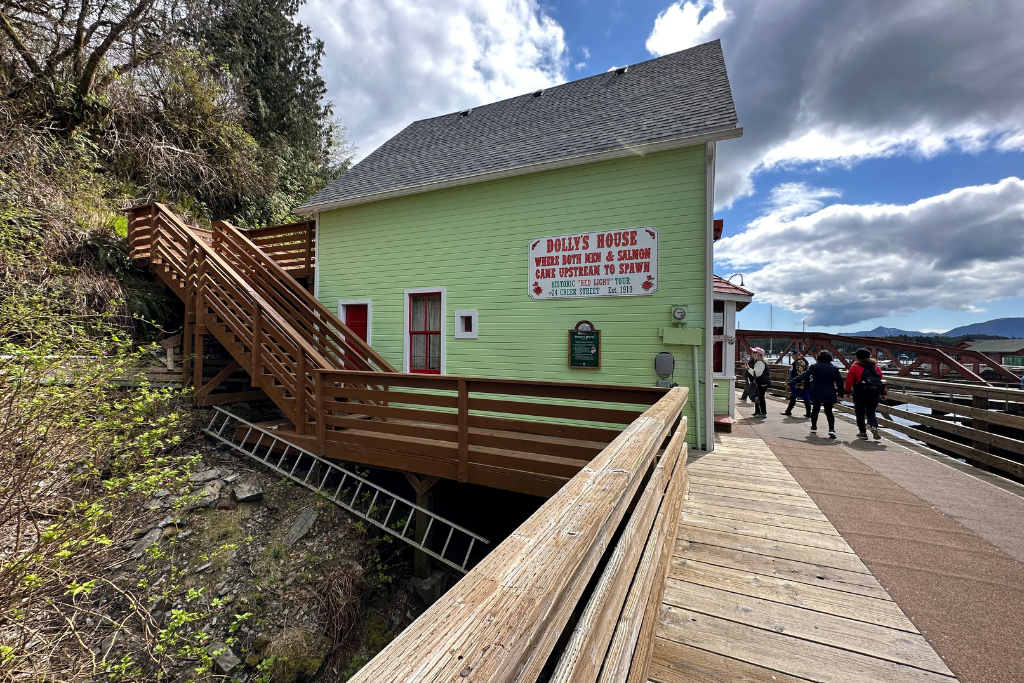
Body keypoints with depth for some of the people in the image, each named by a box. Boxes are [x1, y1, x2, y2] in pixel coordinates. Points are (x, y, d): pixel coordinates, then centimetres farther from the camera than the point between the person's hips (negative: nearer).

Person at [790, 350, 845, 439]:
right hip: (829, 394, 1)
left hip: (816, 393, -1)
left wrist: (791, 382, -13)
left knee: (815, 410, 17)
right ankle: (831, 430, -10)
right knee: (829, 411, 7)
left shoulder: (814, 367, -4)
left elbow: (803, 376, -12)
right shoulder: (834, 368, 3)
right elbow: (839, 382, 5)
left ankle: (813, 428, 26)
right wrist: (840, 393, 16)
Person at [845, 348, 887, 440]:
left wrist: (848, 391, 4)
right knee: (871, 412, 17)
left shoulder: (855, 367, -5)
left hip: (860, 394, -4)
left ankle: (863, 432, 10)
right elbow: (882, 380, 9)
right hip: (874, 394, 4)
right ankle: (874, 427, -8)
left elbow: (849, 380, -7)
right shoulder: (875, 366, 9)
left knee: (860, 413, 8)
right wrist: (883, 393, 14)